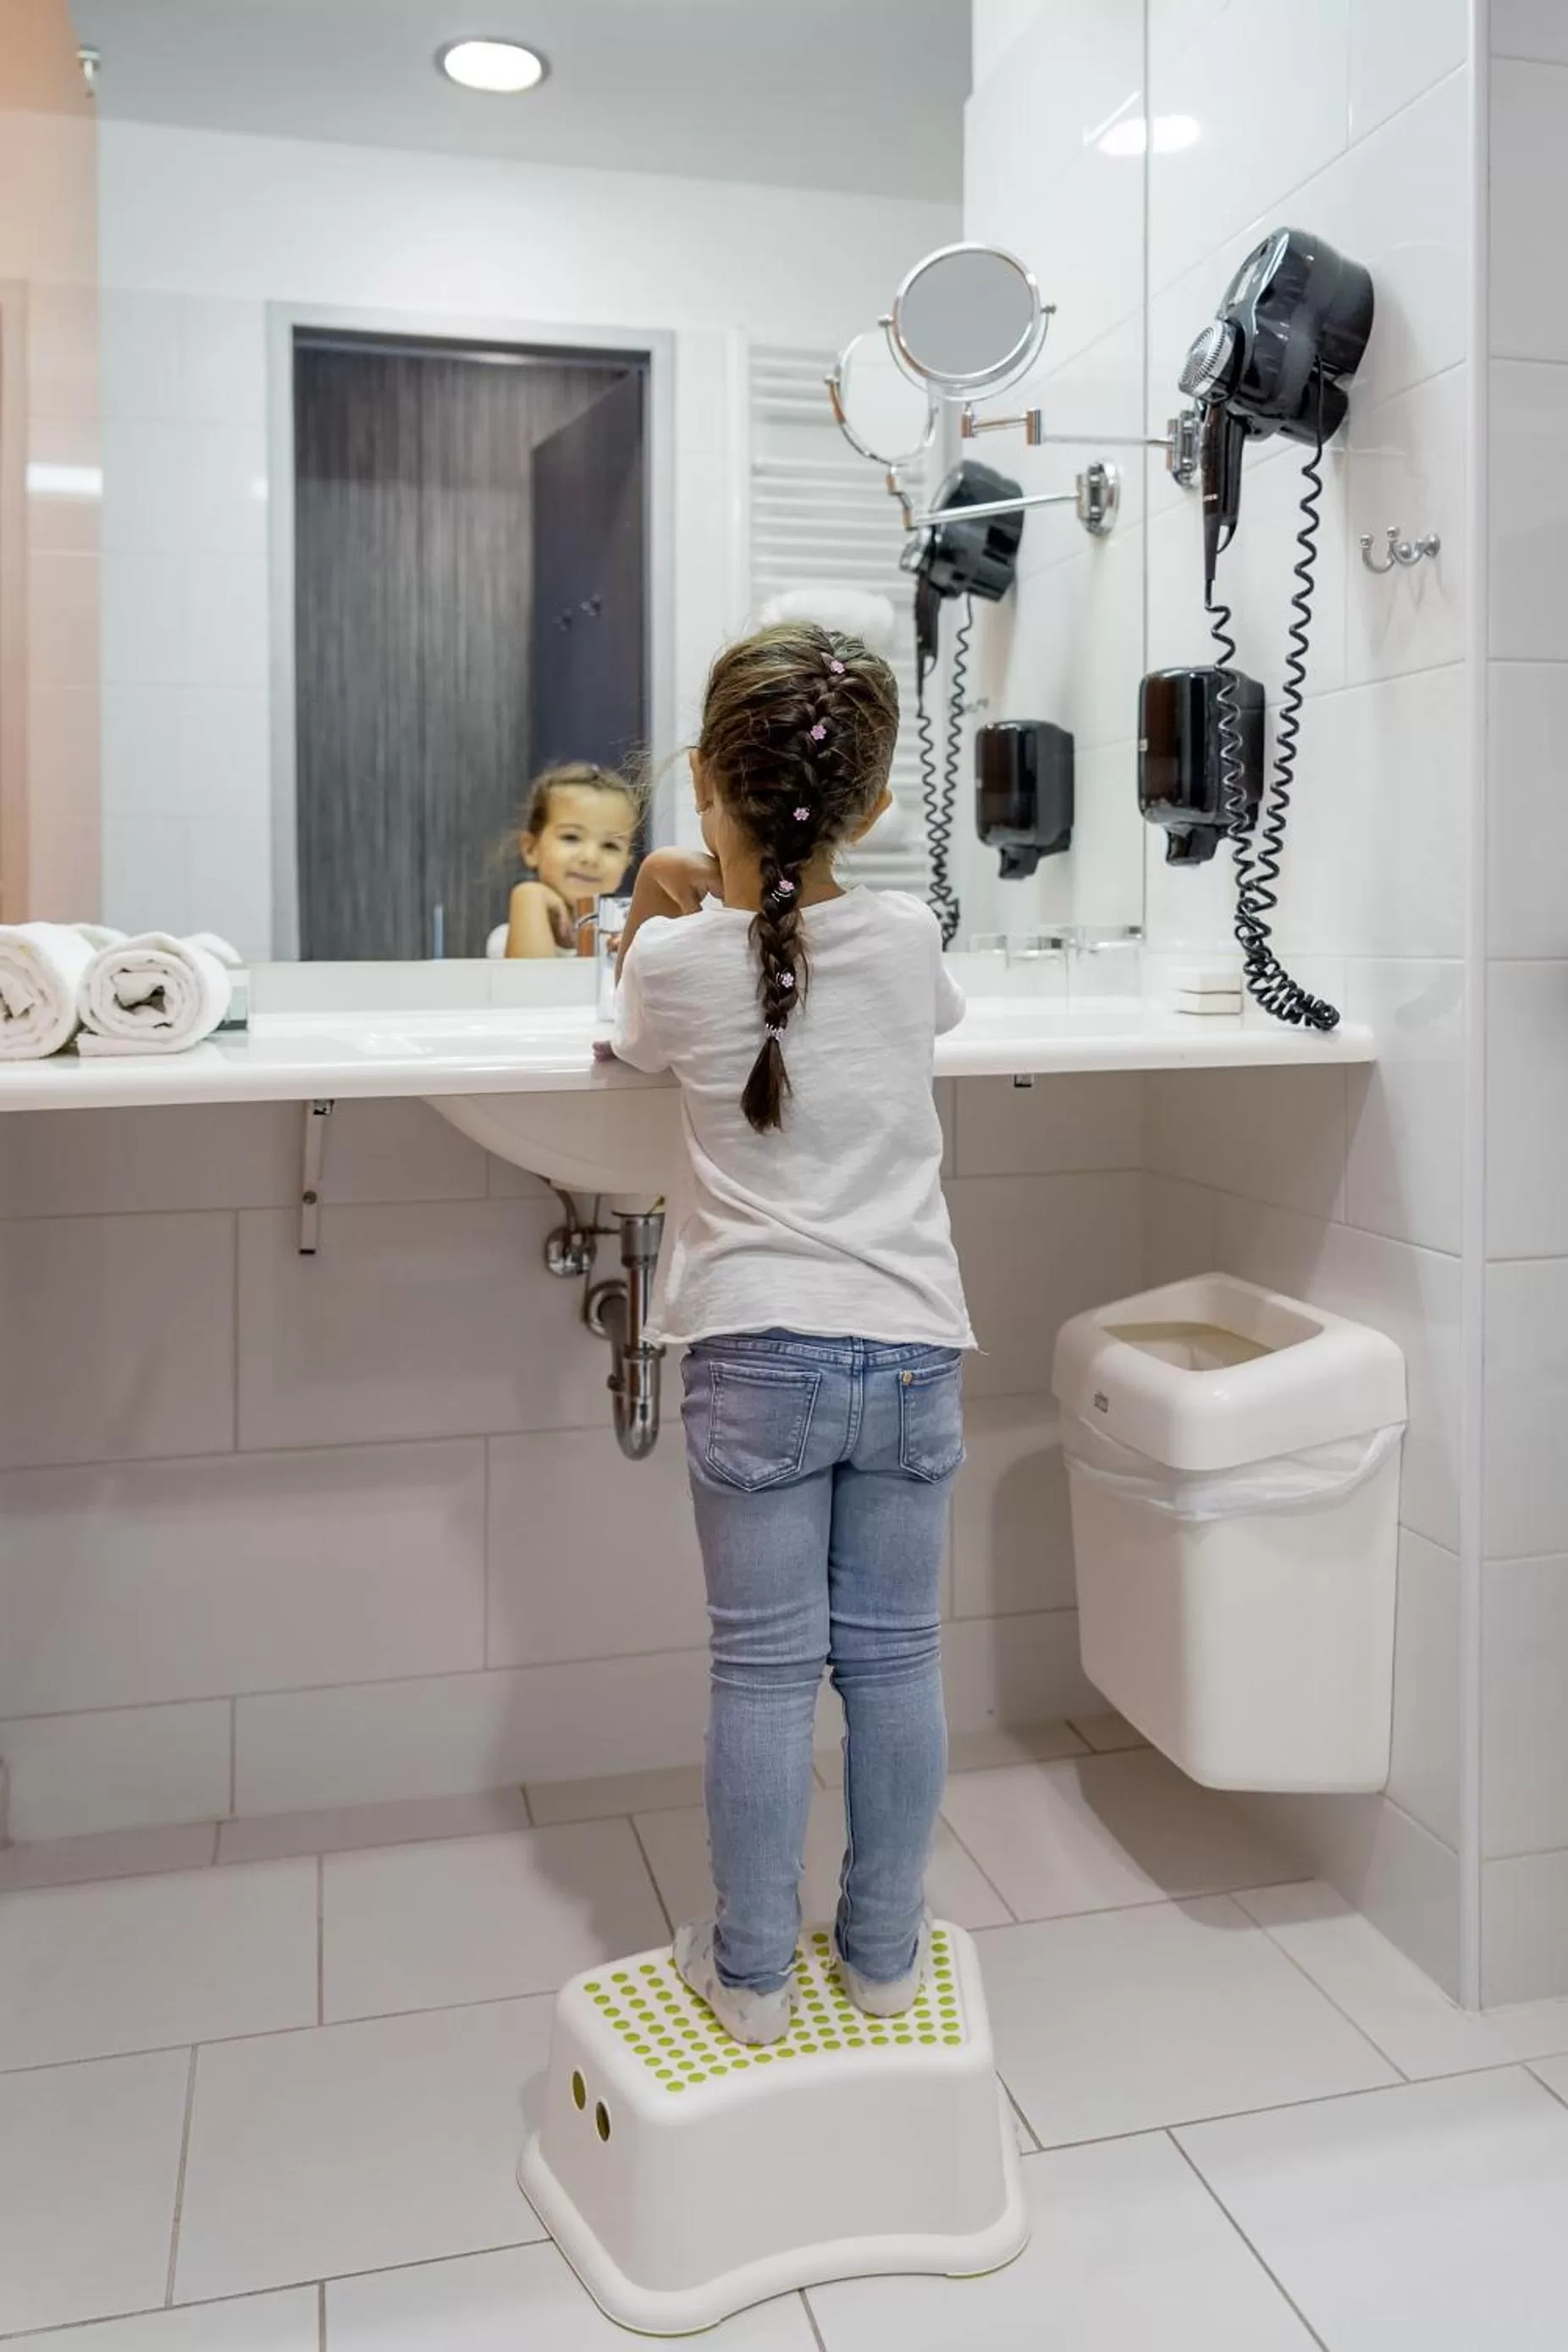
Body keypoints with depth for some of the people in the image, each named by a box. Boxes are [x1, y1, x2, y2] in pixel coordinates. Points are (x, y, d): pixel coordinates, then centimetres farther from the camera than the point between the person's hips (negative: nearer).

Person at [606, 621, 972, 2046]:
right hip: (910, 1344, 2)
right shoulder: (908, 939, 1)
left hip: (757, 1354, -2)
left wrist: (670, 902, 25)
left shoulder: (679, 959, -5)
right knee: (894, 1658, 11)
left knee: (766, 1669, 7)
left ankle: (752, 1969, 21)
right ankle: (885, 1953, 27)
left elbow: (634, 1040, 17)